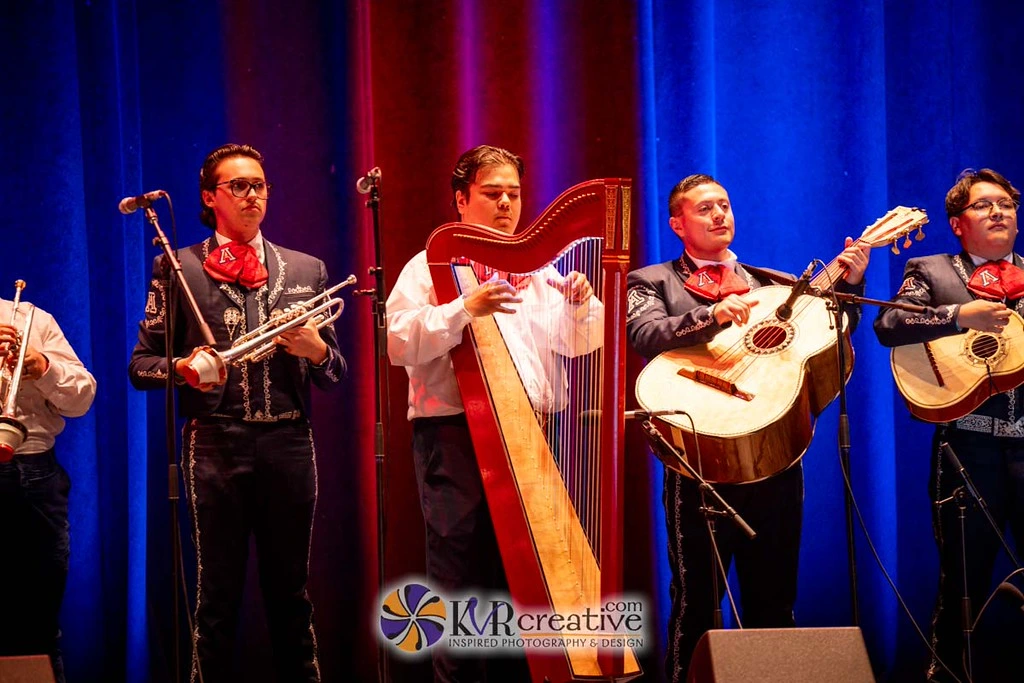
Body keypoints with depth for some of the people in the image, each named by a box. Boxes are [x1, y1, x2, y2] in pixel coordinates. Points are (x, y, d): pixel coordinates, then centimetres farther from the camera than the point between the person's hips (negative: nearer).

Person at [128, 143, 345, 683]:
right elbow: (141, 364, 6)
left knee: (290, 591, 4)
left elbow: (334, 372, 16)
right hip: (216, 443, -2)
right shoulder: (178, 267, 9)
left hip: (288, 442, 2)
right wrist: (183, 369, -14)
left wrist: (317, 352, -6)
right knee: (218, 593, 0)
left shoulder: (306, 270, 16)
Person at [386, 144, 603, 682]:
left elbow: (579, 344, 12)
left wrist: (582, 304, -8)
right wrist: (465, 310, -20)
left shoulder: (538, 273, 19)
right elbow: (400, 344, -10)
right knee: (464, 580, -7)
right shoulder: (430, 267, 4)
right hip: (455, 435, -4)